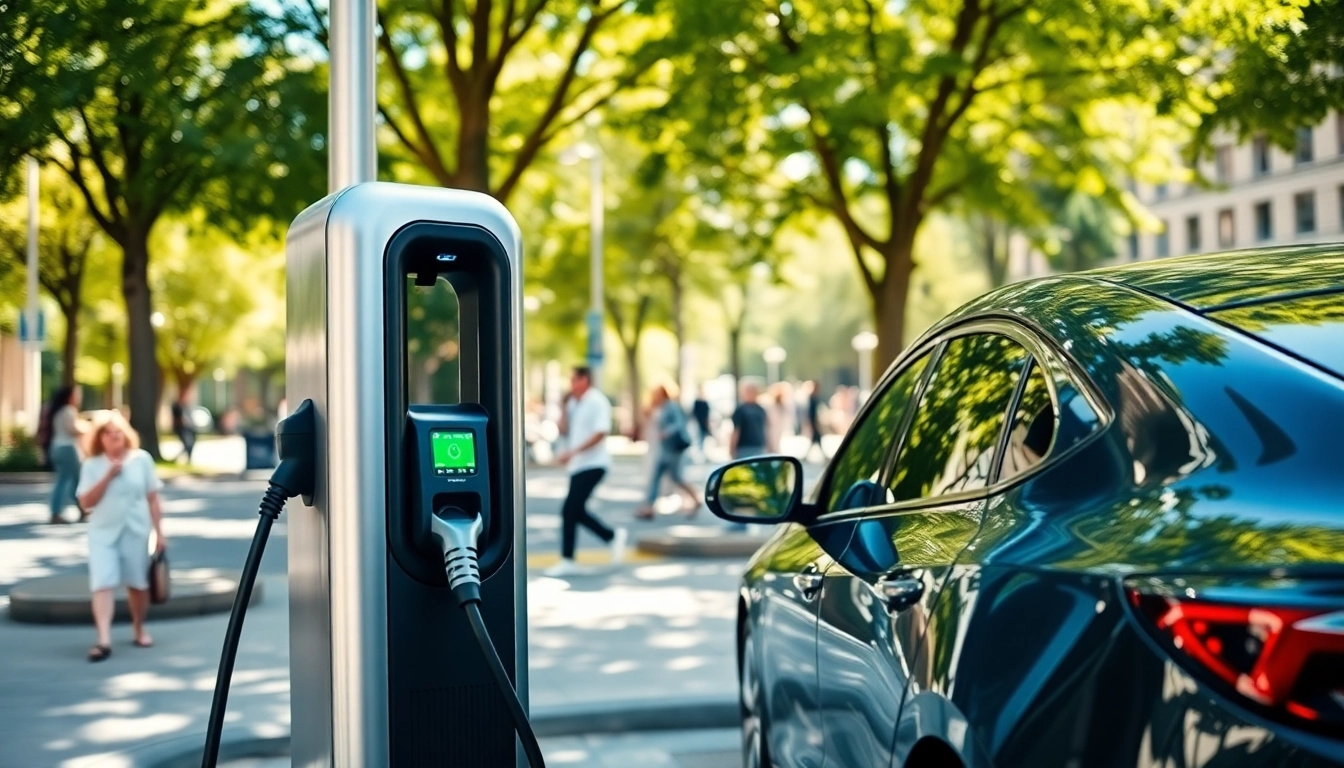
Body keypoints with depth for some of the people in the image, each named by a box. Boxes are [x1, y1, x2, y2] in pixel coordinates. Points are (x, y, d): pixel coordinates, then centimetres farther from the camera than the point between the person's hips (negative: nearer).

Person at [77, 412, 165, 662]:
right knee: (102, 584, -12)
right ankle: (104, 640, -20)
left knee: (137, 583, 10)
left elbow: (153, 499, 2)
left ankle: (139, 630, 30)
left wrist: (159, 532, 0)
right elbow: (86, 502, -7)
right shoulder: (92, 465, 1)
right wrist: (108, 477, -15)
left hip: (136, 531, 1)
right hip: (103, 532, 0)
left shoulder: (142, 459, 0)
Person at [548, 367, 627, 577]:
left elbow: (600, 433, -21)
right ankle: (614, 536, 22)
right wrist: (565, 407, 3)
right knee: (576, 511, 10)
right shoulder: (574, 404, 14)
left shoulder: (597, 402, -12)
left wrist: (572, 452, -25)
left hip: (592, 465, -9)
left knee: (569, 511, -10)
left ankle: (567, 560, -4)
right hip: (579, 465, 9)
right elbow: (564, 431, 16)